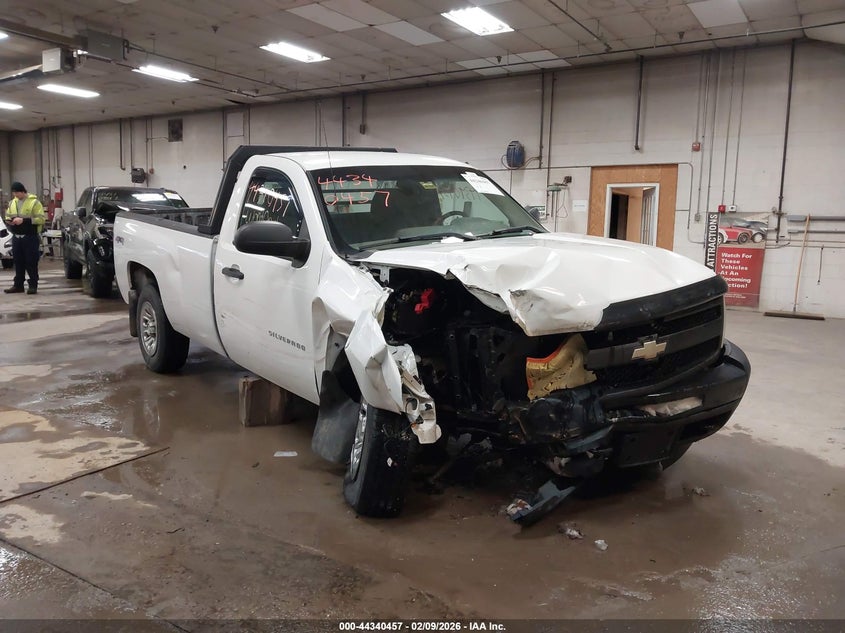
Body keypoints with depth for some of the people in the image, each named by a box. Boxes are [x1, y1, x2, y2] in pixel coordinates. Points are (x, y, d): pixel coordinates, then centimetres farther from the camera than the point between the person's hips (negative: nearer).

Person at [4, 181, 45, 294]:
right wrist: (9, 221, 1)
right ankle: (18, 285, 16)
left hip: (30, 237, -6)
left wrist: (24, 220, -19)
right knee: (18, 263, 9)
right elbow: (7, 217, 25)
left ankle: (33, 285, 3)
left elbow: (40, 219, -12)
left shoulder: (34, 202, -5)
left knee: (31, 263, -3)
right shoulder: (12, 203, 15)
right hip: (16, 237, 6)